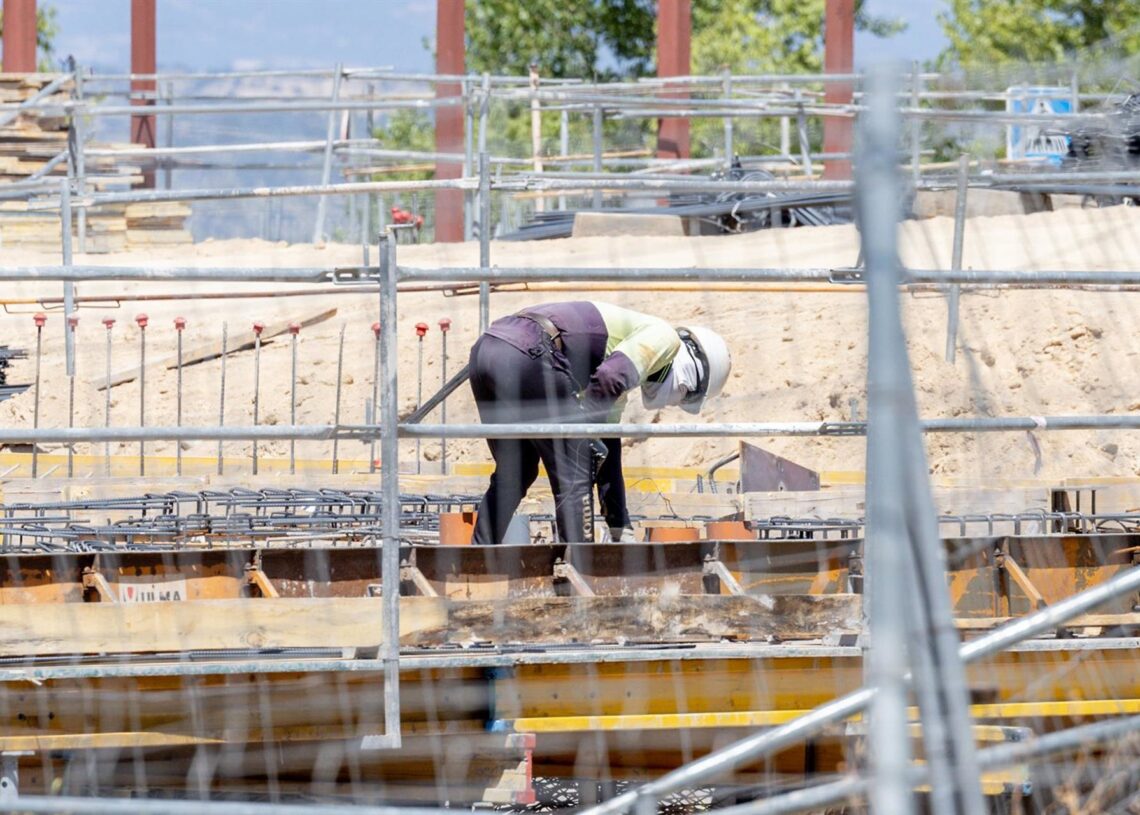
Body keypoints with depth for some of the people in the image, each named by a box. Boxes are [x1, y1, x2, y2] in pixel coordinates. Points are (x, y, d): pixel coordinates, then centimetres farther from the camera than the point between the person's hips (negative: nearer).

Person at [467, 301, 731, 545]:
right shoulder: (664, 337, 8)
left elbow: (608, 445, 37)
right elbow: (608, 379, -12)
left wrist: (622, 532, 39)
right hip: (527, 355, -9)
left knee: (514, 474, 23)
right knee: (574, 476, -1)